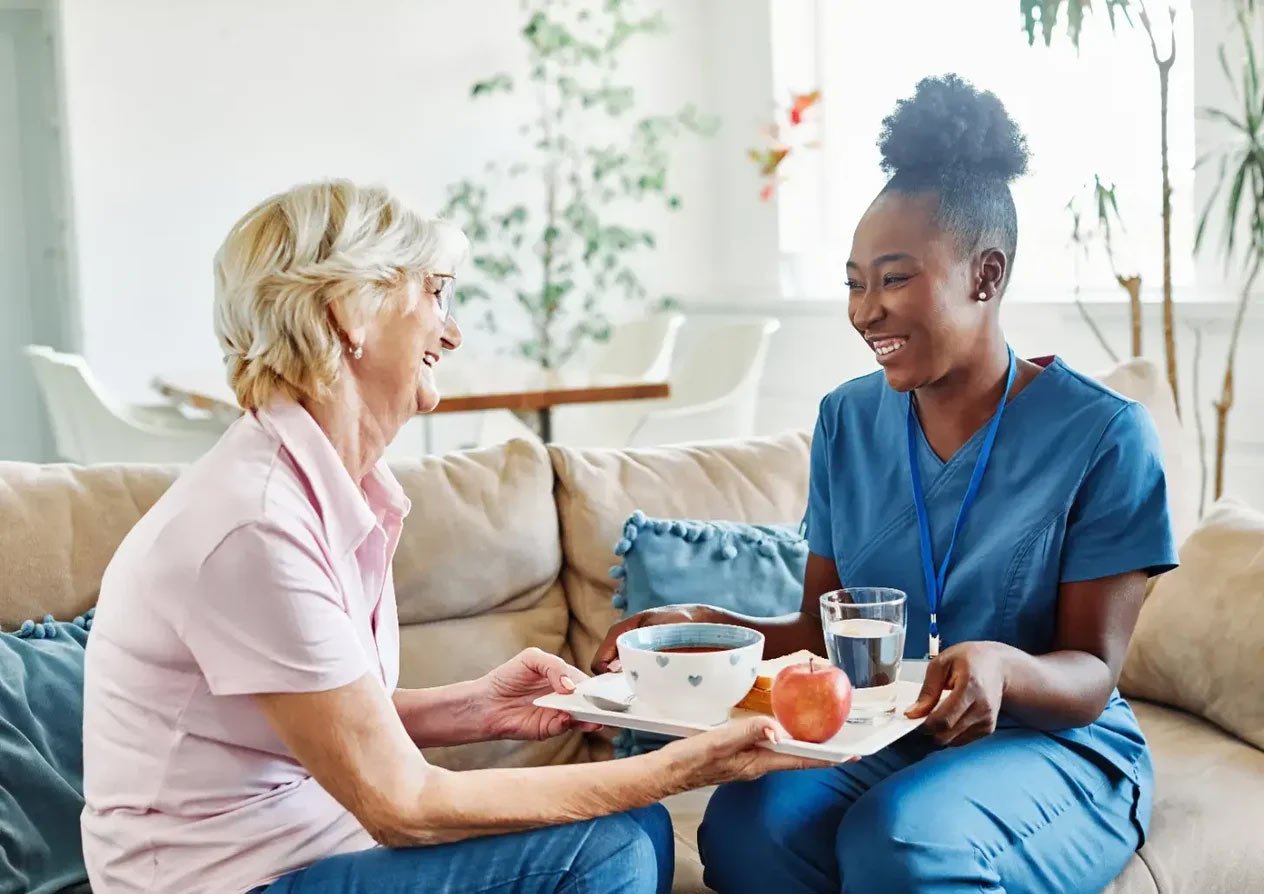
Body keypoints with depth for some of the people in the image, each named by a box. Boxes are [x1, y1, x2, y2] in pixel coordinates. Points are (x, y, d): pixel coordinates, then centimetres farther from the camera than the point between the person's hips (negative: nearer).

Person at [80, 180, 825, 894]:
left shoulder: (343, 484, 3)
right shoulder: (256, 523, -25)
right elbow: (401, 805, -21)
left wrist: (477, 708, -6)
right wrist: (677, 769, -20)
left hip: (304, 833, 8)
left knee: (633, 832, -2)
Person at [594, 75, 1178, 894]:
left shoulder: (1103, 435, -10)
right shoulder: (849, 422, 4)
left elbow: (1092, 672, -11)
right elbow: (823, 628, 8)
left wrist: (1003, 666, -34)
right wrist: (711, 625, -11)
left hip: (1052, 749, -3)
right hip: (880, 738, 3)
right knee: (745, 825, -29)